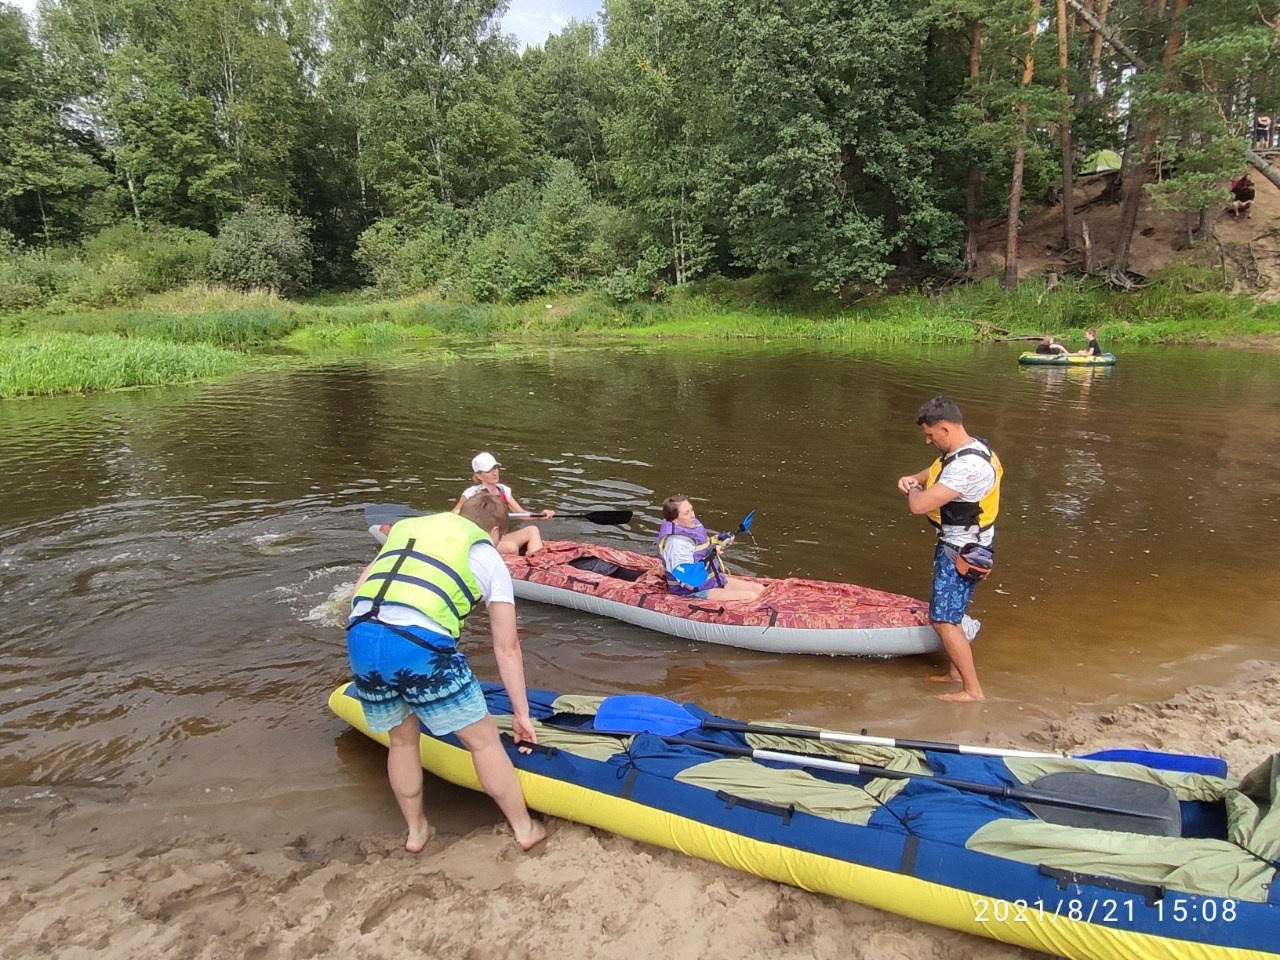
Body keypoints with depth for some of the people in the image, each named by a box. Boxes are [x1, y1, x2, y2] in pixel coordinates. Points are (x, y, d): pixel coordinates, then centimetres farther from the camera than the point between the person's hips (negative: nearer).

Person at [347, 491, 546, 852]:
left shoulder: (405, 527, 27)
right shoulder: (489, 560, 15)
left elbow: (360, 588, 23)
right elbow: (507, 648, 15)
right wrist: (522, 712, 22)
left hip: (359, 638, 5)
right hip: (421, 646, -5)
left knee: (402, 740, 28)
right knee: (483, 740, 15)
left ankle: (416, 830, 43)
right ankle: (524, 828, 29)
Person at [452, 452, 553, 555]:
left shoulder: (503, 490, 9)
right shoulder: (472, 493, -7)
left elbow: (521, 513, 7)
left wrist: (541, 515, -11)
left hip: (500, 539, 6)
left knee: (532, 530, -18)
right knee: (511, 546, -34)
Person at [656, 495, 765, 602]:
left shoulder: (693, 525, 4)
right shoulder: (676, 542, -25)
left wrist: (718, 541, 7)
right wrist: (708, 557, -31)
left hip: (714, 580, 10)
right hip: (695, 592, -10)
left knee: (760, 589, 5)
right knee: (751, 597, -19)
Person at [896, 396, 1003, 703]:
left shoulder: (967, 466, -30)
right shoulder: (967, 448, 3)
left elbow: (919, 505, -34)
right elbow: (937, 470, 22)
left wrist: (911, 491, -10)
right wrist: (914, 478, 0)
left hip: (962, 551, -10)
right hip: (957, 543, 10)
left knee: (943, 620, -4)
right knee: (946, 611, 21)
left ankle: (973, 690, 7)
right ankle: (956, 671, 36)